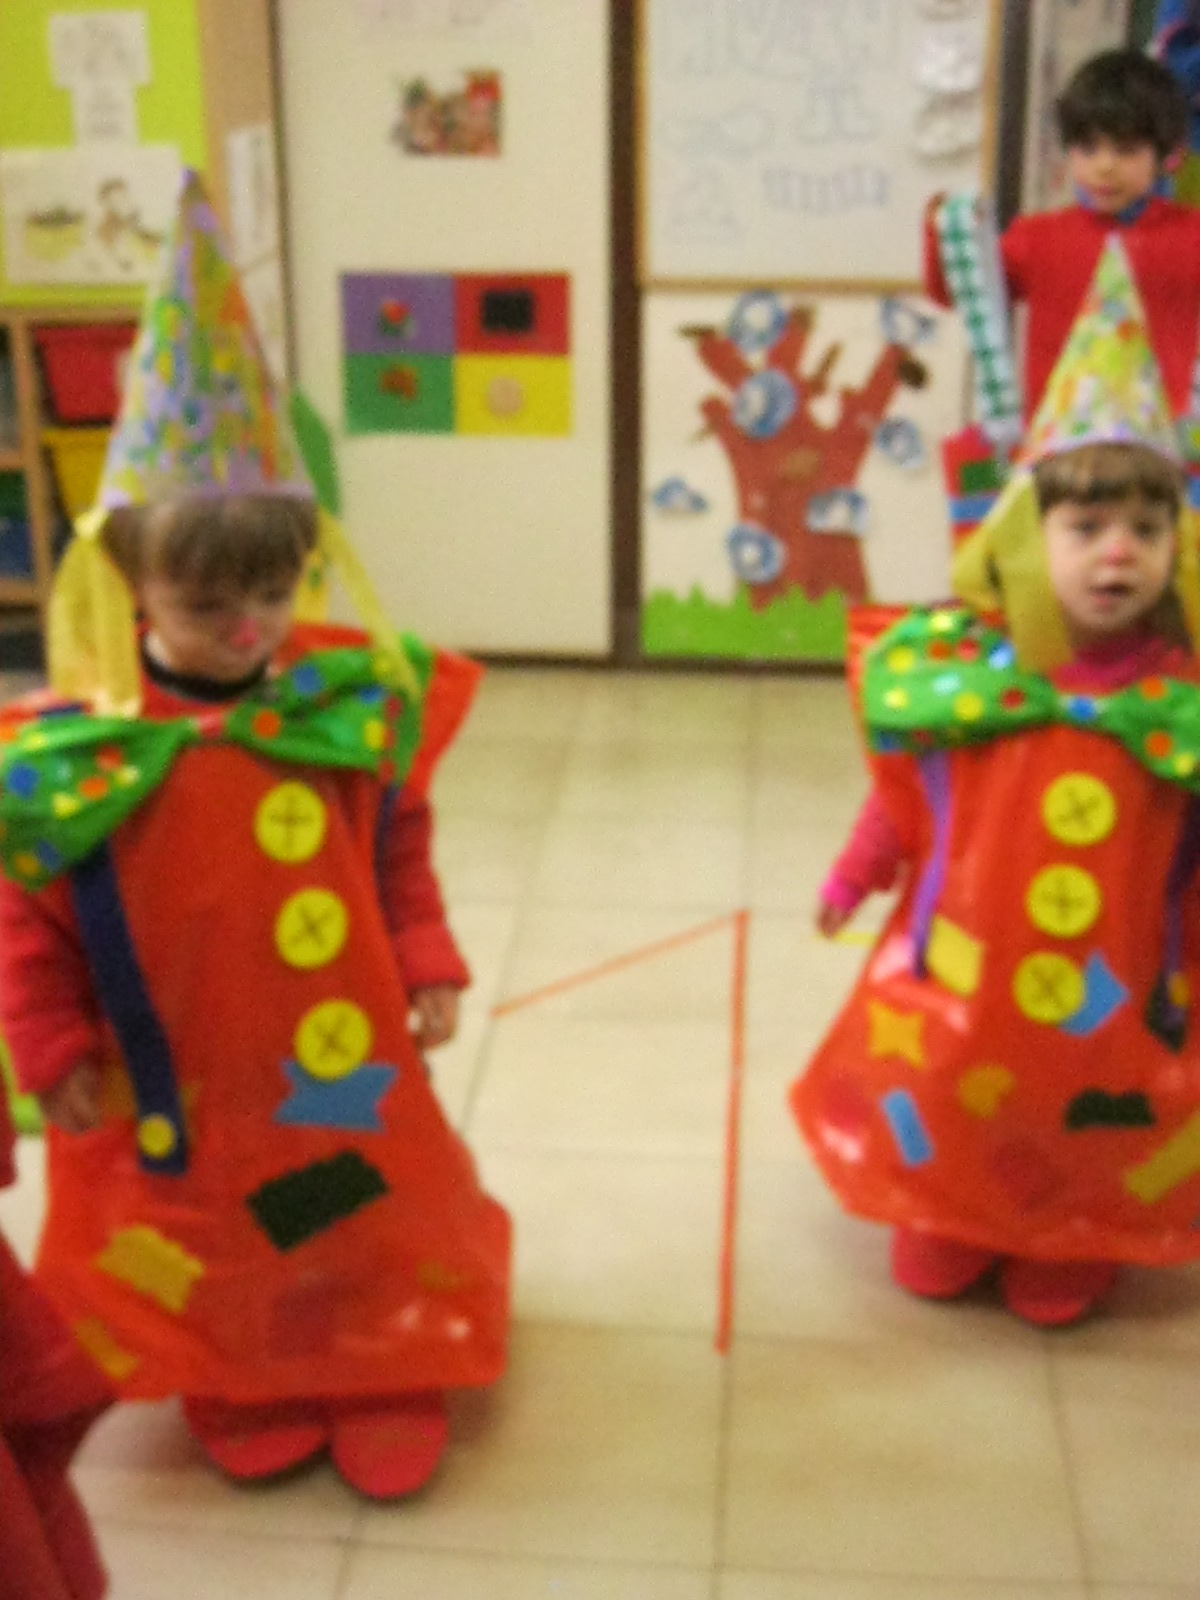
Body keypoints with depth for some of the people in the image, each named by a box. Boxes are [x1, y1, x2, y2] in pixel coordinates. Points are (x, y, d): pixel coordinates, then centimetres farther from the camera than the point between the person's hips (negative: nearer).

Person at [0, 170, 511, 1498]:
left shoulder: (353, 704, -12)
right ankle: (238, 1389, 43)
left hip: (344, 1050, 1)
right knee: (206, 1241, 18)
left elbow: (400, 847, 0)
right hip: (175, 1070, -1)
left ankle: (386, 1381, 39)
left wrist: (427, 969, -1)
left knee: (369, 1218, 16)